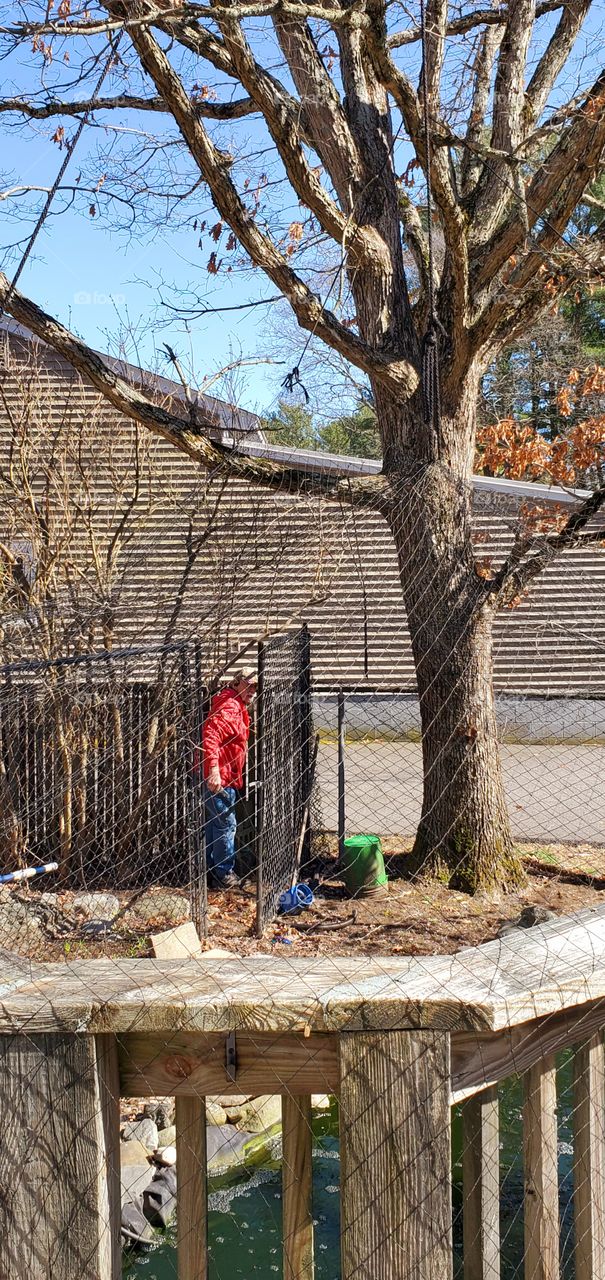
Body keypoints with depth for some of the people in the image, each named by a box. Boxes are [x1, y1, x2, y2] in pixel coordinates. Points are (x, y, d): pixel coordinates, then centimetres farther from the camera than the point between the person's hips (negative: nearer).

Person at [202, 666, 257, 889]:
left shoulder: (238, 707, 17)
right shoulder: (229, 707, -18)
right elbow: (210, 735, -32)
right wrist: (214, 770, -40)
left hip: (224, 777, 11)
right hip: (219, 778, -11)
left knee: (214, 823, 18)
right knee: (226, 825, -3)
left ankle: (210, 870, 28)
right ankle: (224, 875, 6)